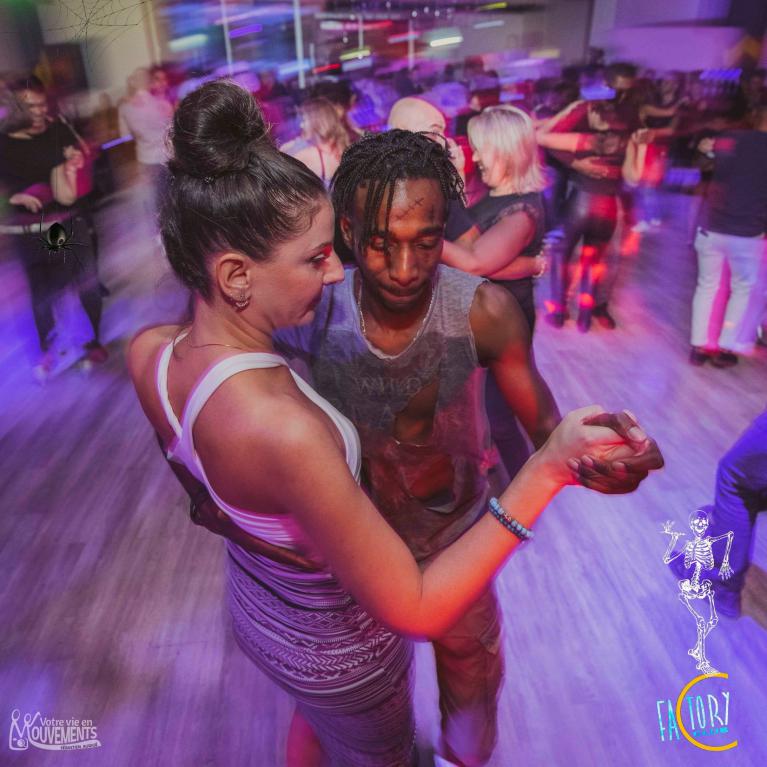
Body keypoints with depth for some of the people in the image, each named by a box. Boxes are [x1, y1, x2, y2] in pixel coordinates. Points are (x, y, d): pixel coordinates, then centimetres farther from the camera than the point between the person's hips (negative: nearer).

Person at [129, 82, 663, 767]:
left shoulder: (148, 352, -20)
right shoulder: (283, 428, -45)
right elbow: (418, 611, -36)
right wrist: (549, 468, -40)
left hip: (254, 611, 6)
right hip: (339, 653, -6)